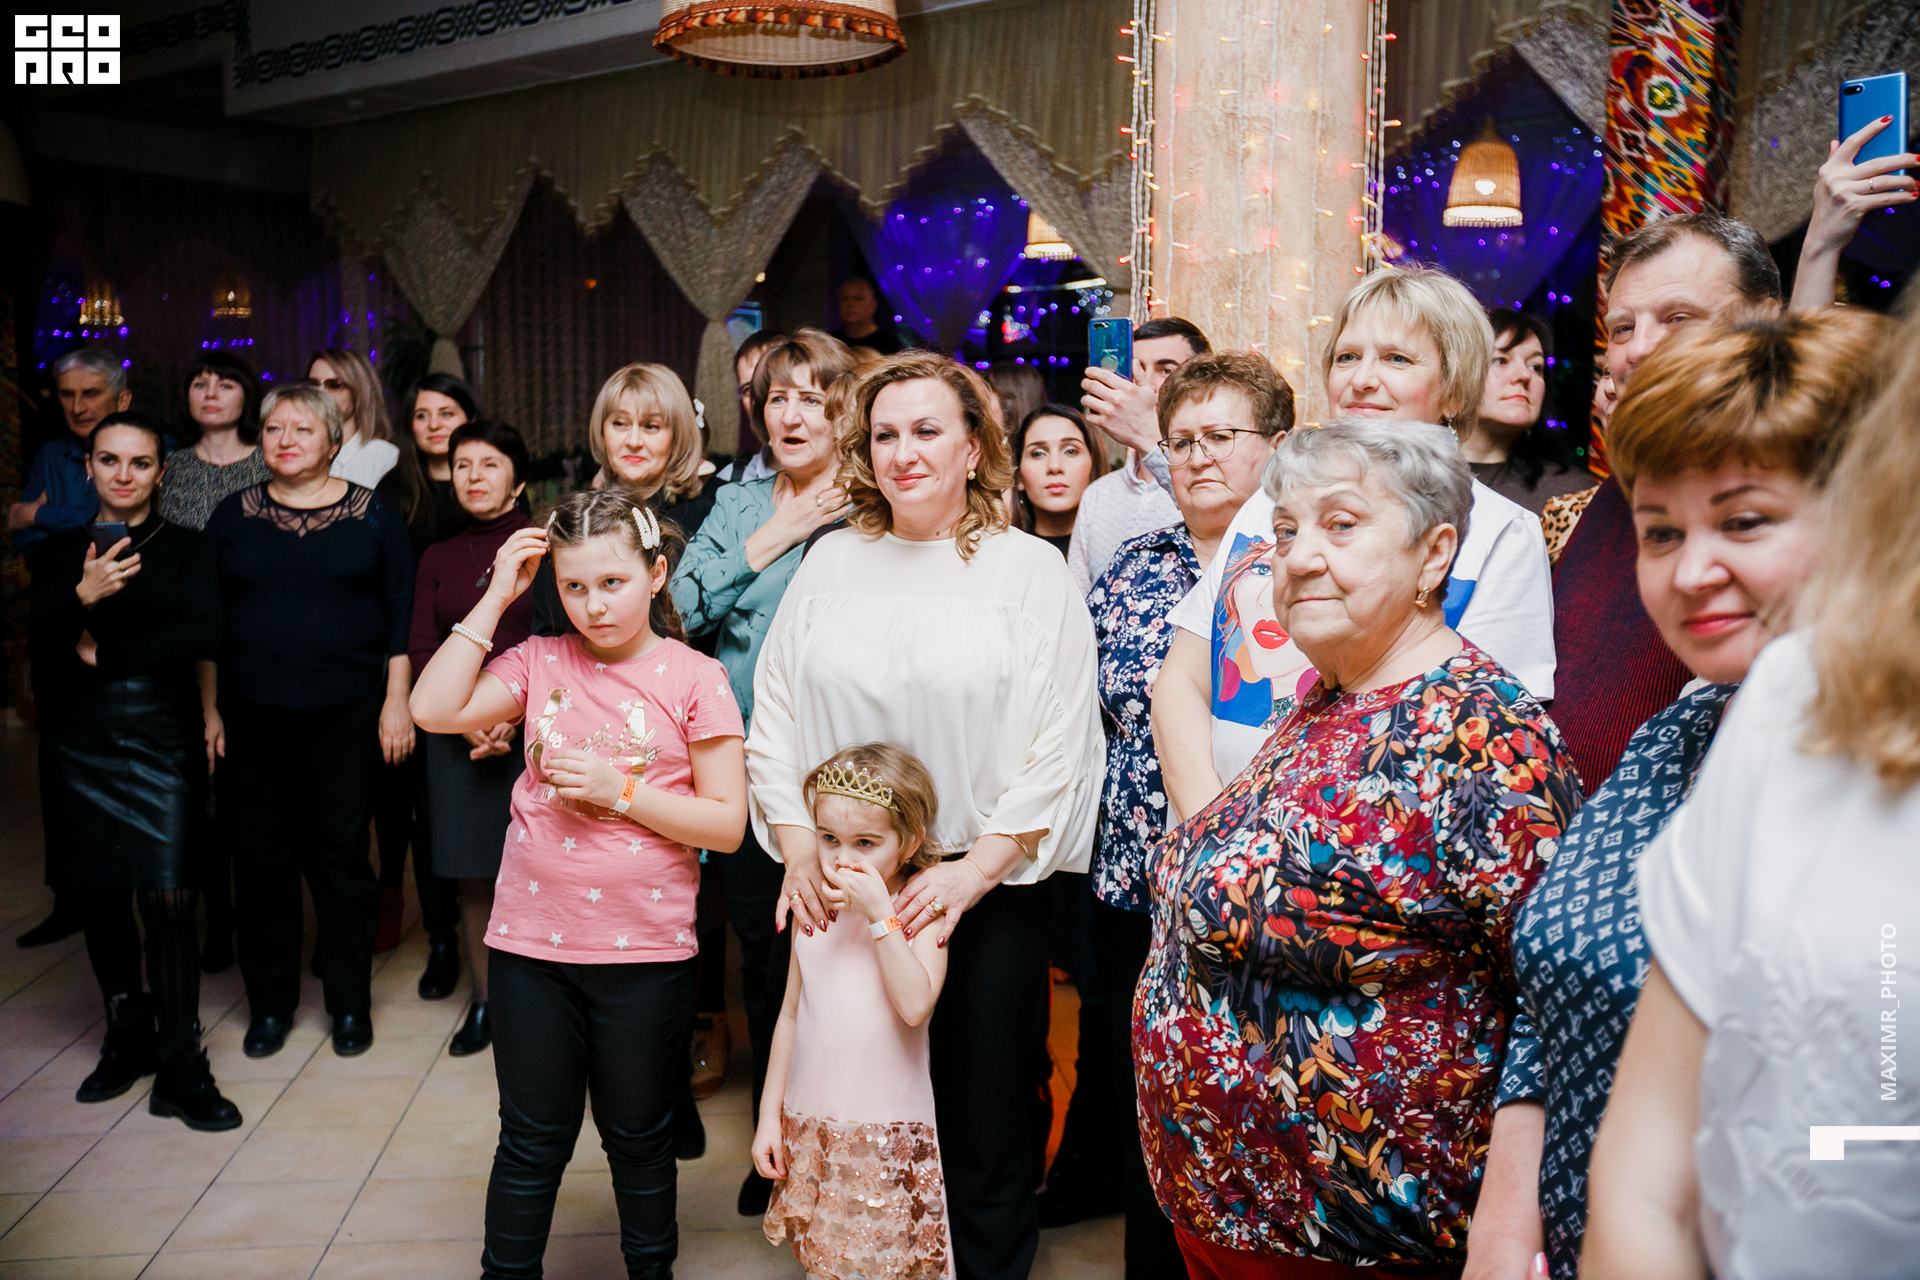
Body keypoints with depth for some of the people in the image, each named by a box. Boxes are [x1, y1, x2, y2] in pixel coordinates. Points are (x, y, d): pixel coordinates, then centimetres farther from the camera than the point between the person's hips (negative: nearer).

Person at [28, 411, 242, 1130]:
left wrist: (104, 654, -8)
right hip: (78, 742, 3)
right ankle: (127, 1036, 28)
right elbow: (41, 641, -4)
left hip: (162, 739, -3)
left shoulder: (183, 549, 3)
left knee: (167, 894, -9)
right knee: (96, 892, 8)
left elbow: (205, 634, -11)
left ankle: (179, 1067, -1)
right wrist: (82, 596, -22)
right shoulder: (60, 552, 10)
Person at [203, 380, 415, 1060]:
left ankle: (350, 1001, 17)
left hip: (345, 716, -2)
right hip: (252, 717, 2)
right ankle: (269, 1001, 22)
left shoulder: (372, 515, 1)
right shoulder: (232, 518, 7)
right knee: (261, 853, 6)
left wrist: (397, 702, -5)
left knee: (340, 851, 3)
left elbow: (402, 613, 0)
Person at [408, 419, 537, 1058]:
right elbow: (421, 651, 8)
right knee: (473, 875, 6)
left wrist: (516, 717, -12)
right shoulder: (438, 558, 14)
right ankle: (484, 1001, 18)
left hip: (536, 729, -3)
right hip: (458, 735, 3)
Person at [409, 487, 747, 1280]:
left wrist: (619, 790, -17)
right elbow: (435, 709, -11)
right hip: (530, 944, 2)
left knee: (639, 1139, 17)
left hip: (645, 953, -1)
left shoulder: (694, 678, -7)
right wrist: (495, 598, -8)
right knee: (533, 1140, 16)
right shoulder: (540, 661, 2)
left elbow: (726, 823, -8)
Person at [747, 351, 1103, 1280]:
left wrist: (974, 871, -15)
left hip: (984, 891, -2)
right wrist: (798, 845, -3)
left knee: (982, 1124, 8)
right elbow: (772, 715, 8)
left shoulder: (1031, 569, -2)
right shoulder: (833, 560, 8)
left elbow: (1054, 749, -8)